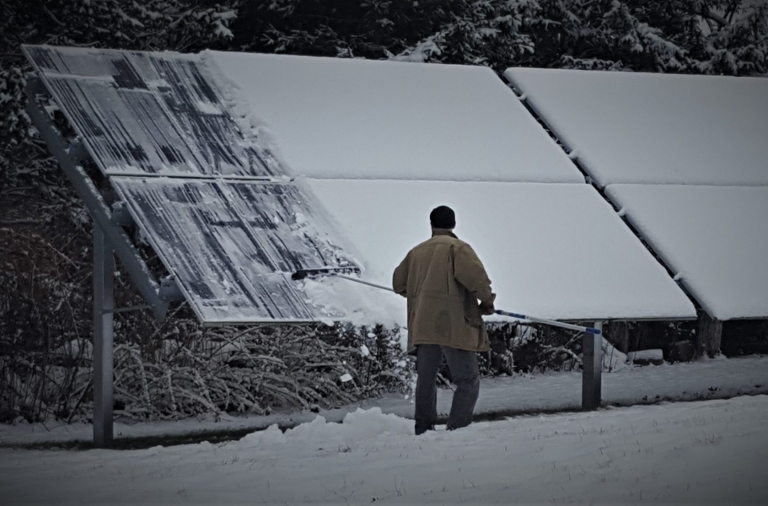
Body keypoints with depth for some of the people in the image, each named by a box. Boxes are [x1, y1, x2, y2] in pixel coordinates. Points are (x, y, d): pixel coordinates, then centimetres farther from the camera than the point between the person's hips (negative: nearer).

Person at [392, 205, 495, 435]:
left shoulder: (417, 252, 16)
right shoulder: (457, 248, -2)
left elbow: (399, 283, 23)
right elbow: (475, 276, -16)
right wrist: (487, 301, -1)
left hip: (422, 327, 6)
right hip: (453, 326, -6)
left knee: (426, 381, 16)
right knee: (468, 382, -3)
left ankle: (423, 430, 15)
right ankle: (457, 431, -15)